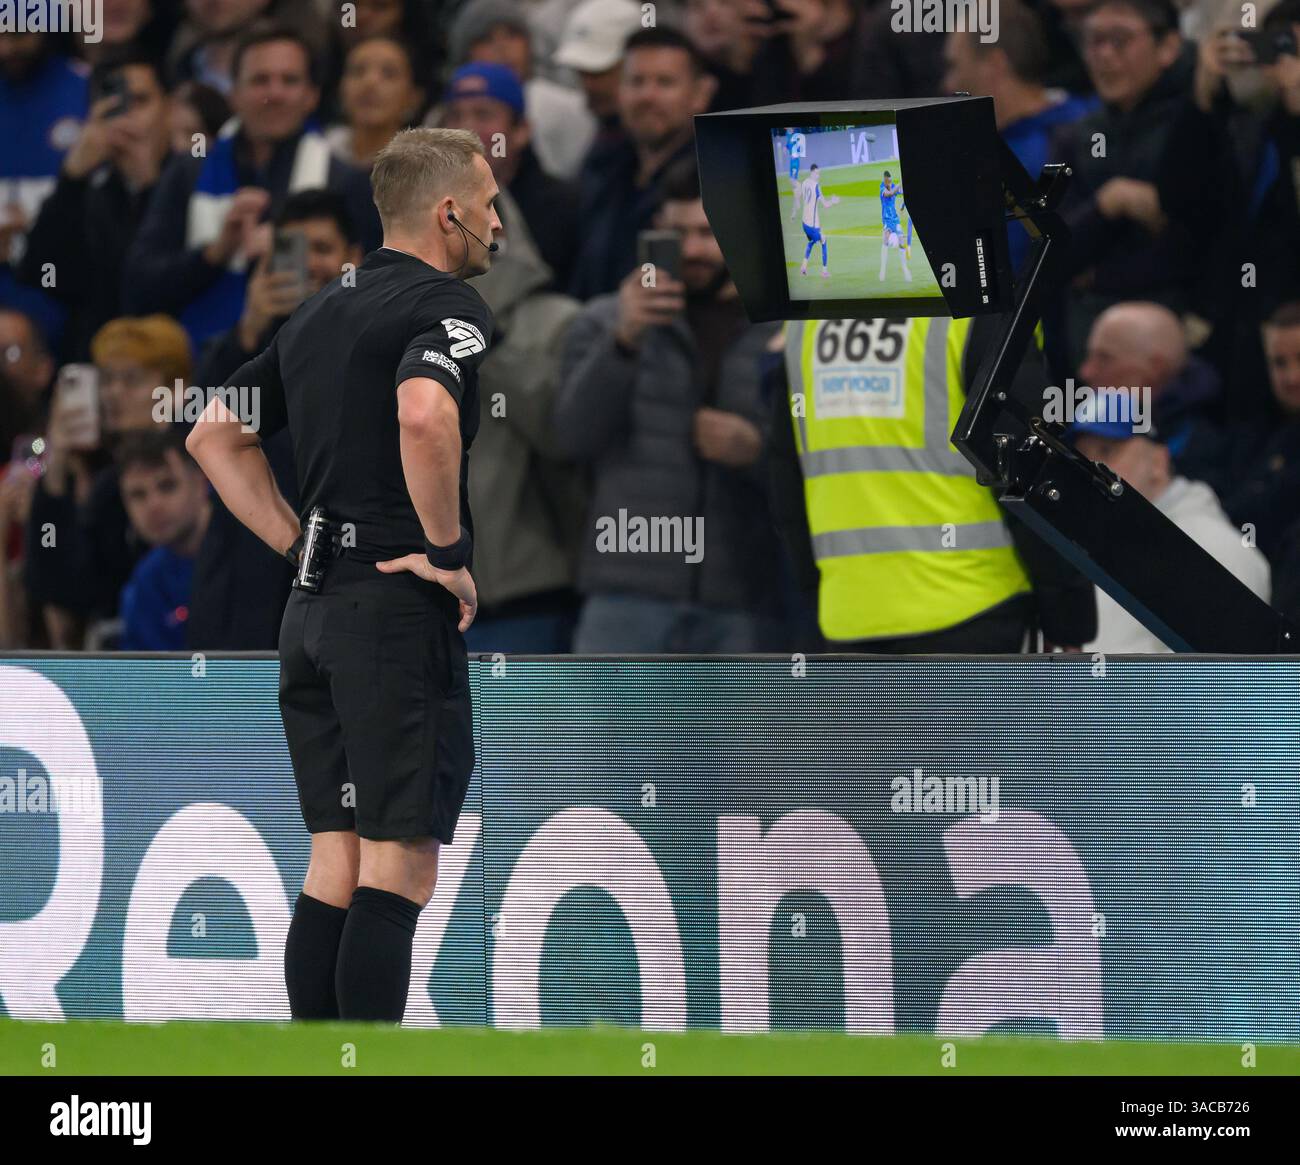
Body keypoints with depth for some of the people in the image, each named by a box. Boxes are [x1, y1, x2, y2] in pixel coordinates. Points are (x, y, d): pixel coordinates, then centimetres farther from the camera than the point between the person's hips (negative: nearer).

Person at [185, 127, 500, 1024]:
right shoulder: (447, 305, -8)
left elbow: (215, 437, 23)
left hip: (314, 613, 8)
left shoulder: (319, 316, 18)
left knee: (334, 867, 10)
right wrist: (449, 553, -17)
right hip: (403, 611, -8)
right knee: (398, 870, -8)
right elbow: (423, 415, -29)